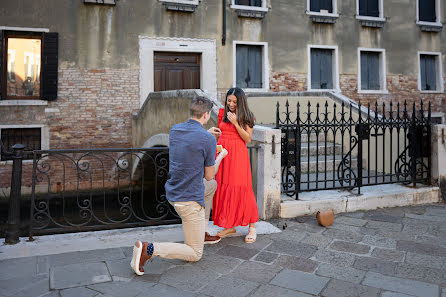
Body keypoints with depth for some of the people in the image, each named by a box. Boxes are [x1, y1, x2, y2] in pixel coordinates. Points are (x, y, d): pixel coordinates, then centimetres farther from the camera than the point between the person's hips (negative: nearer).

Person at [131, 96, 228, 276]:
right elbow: (209, 175, -7)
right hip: (190, 200, -8)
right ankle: (149, 249, -13)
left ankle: (202, 232, 36)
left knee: (212, 186, 34)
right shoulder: (207, 139, -17)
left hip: (172, 192, 8)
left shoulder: (174, 130, 2)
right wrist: (220, 156, 10)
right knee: (195, 254, 6)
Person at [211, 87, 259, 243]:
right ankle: (229, 226, 17)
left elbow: (248, 139, -6)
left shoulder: (245, 116, 1)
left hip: (238, 154, -5)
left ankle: (252, 227, 5)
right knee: (222, 188, 4)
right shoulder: (222, 113, 13)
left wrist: (235, 123, -14)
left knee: (241, 188, -7)